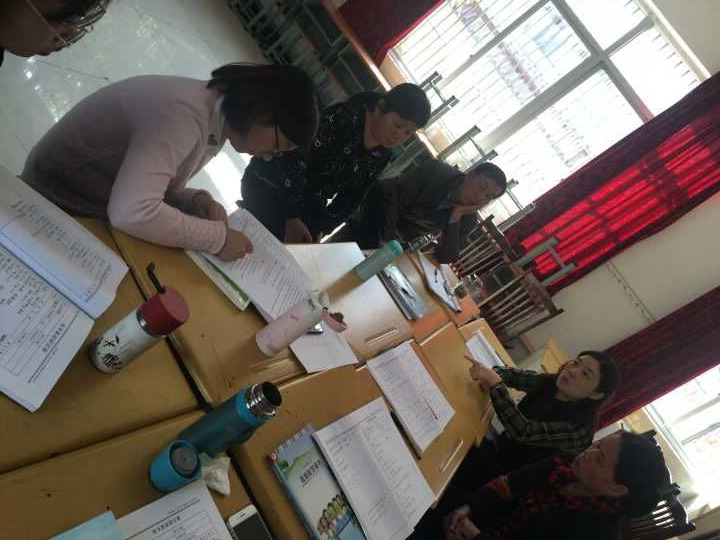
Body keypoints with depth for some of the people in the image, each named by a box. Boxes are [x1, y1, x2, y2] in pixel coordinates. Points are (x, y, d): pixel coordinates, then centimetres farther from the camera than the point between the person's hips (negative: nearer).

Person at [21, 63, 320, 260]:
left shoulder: (218, 120, -2)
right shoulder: (184, 113, -32)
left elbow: (156, 190, 4)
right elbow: (132, 213, -43)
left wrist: (199, 202, -15)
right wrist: (218, 237, -32)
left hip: (102, 217, 8)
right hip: (56, 205, -8)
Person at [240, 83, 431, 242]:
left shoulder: (380, 157, 0)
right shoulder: (343, 118, -21)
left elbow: (349, 199, 5)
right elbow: (295, 158, -26)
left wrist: (319, 229, -6)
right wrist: (293, 217, -29)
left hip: (308, 208, 6)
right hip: (269, 186, -6)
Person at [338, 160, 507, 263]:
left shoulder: (467, 219, -12)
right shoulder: (436, 171, -21)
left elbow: (445, 258, -16)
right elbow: (391, 198, -20)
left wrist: (455, 219, -27)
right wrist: (388, 239, -23)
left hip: (391, 245, 2)